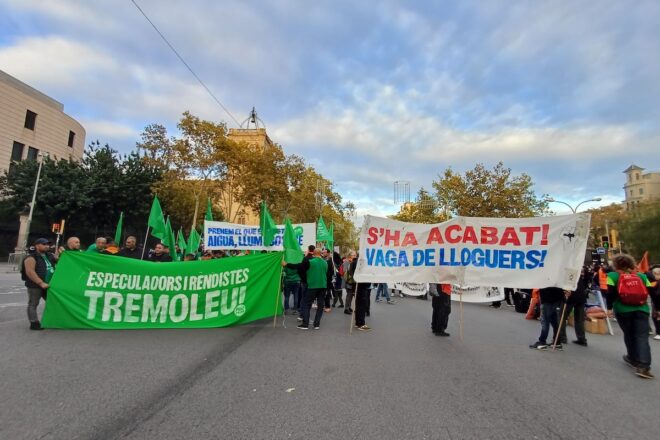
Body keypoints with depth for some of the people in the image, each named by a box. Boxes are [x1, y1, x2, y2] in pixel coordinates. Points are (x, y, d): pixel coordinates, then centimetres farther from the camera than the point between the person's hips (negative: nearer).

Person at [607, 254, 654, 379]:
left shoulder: (613, 276, 3)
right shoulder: (641, 276, 12)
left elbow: (611, 293, -6)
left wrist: (609, 307, 0)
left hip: (623, 310, -1)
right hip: (641, 310, 1)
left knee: (629, 335, 17)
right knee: (642, 337, -3)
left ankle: (633, 359, 29)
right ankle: (643, 366, -14)